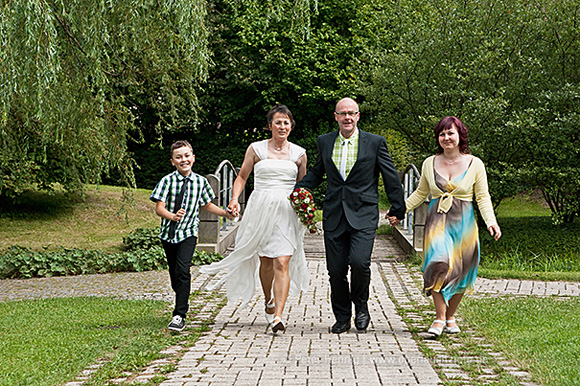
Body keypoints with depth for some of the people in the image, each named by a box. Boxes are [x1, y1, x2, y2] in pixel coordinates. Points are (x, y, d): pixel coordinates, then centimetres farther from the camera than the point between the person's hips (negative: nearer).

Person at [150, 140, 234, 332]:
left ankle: (179, 315, -17)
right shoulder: (167, 181, -6)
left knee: (183, 271, -19)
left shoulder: (200, 182, 1)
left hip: (188, 232, -1)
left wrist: (225, 213, 4)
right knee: (174, 274, 12)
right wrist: (173, 216, -31)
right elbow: (159, 208, -12)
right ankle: (183, 303, 40)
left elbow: (207, 205, 18)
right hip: (169, 232, 1)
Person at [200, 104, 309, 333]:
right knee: (265, 261, 9)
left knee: (282, 263, -12)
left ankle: (278, 316, -16)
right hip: (260, 209, 0)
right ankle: (269, 302, 35)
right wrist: (234, 199, -5)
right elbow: (242, 177, 10)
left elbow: (302, 184, 19)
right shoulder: (256, 149, 5)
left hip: (286, 211, 0)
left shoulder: (299, 153, 9)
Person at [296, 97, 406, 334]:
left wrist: (397, 210, 7)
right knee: (336, 269, 2)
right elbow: (317, 172, 23)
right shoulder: (324, 142, 10)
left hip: (363, 215, -3)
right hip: (334, 215, 3)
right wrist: (299, 189, 5)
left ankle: (361, 306, 8)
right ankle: (342, 317, 19)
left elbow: (391, 178, 5)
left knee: (359, 261, -19)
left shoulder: (375, 143, 1)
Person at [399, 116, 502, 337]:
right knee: (438, 264, -19)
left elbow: (483, 198, 4)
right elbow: (421, 193, 19)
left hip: (463, 224, 0)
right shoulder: (429, 163, 8)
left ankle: (450, 317, 20)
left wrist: (491, 222, -9)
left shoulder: (474, 164, 3)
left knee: (459, 271, 2)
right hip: (437, 221, 0)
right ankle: (439, 317, -13)